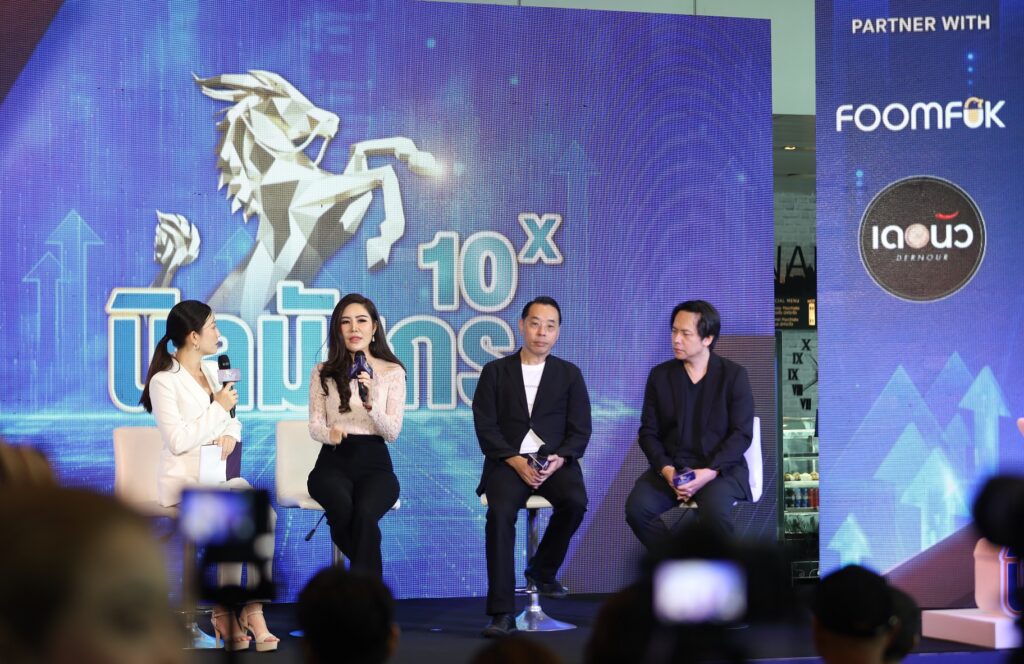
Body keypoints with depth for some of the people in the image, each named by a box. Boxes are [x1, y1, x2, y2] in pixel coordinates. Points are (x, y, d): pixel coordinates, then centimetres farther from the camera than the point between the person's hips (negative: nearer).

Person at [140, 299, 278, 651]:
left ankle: (254, 611, -22)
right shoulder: (164, 381, -9)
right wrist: (218, 407, -12)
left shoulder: (212, 370, 15)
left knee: (266, 514, -23)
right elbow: (178, 442, -17)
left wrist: (230, 434, -1)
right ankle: (224, 613, -16)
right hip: (184, 480, -6)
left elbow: (232, 419, 23)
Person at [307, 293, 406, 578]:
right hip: (334, 461, 1)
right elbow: (315, 425, 5)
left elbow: (393, 432, 0)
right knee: (343, 509, -35)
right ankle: (368, 580, -11)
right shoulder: (323, 372, 8)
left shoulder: (392, 372, 6)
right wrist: (329, 433, -20)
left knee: (364, 513, -35)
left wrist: (370, 403, -20)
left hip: (374, 462, -1)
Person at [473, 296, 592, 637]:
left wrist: (558, 459, -14)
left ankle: (542, 570, -3)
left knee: (575, 501, -31)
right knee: (501, 511, -31)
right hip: (508, 461, -1)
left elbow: (580, 432, 6)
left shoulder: (570, 374, 12)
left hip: (555, 460, 1)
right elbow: (485, 426, 1)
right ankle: (502, 613, -31)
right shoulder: (495, 371, 10)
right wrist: (516, 461, -14)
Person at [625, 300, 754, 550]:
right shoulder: (660, 375, 7)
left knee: (715, 512, -35)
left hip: (720, 467, -3)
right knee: (636, 508, -25)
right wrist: (665, 469, -13)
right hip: (671, 466, 3)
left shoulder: (734, 375, -1)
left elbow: (742, 433, -6)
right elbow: (648, 432, 6)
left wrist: (710, 471, -20)